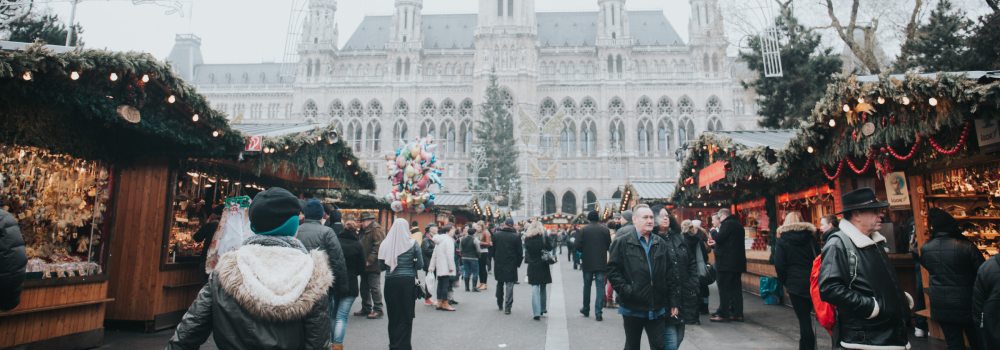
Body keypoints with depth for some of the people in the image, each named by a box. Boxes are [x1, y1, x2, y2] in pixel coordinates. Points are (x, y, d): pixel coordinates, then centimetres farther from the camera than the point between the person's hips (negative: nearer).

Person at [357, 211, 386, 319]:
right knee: (364, 288, 15)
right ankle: (366, 308, 26)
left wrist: (370, 260, -23)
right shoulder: (364, 231, 17)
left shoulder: (376, 229, -12)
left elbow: (378, 247, -21)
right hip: (365, 265, 10)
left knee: (374, 287, -5)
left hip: (373, 266, -10)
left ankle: (378, 310, 2)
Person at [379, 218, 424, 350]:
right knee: (406, 315, 7)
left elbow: (381, 265, 1)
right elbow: (420, 264, -5)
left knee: (393, 314, 14)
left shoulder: (386, 243, -2)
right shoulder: (412, 243, -5)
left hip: (390, 281, 2)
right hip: (407, 281, -2)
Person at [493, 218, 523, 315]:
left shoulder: (496, 235, -1)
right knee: (509, 285, 1)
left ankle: (500, 304, 28)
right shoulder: (516, 237, -9)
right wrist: (518, 263, 7)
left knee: (500, 284, 19)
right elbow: (520, 252, -6)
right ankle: (507, 307, -1)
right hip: (511, 264, -3)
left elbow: (493, 249, 6)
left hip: (498, 264, 3)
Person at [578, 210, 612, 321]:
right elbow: (609, 246, 0)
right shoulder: (605, 229, -5)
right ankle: (598, 313, -2)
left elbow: (579, 246, -8)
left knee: (587, 286, 16)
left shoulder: (583, 230, -7)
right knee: (600, 288, 3)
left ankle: (586, 309, 28)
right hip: (601, 263, 0)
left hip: (587, 263, 1)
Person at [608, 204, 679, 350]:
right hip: (633, 307, -2)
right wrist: (626, 290, -16)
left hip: (657, 309, 3)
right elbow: (612, 270, -6)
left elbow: (671, 274, 6)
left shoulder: (661, 243, 7)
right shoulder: (622, 243, -4)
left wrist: (674, 302, 3)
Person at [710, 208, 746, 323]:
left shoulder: (727, 224, -12)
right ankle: (737, 313, 12)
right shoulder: (737, 224, 17)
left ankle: (723, 314, -3)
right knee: (736, 287, 10)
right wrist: (717, 244, 19)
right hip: (737, 261, 9)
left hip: (727, 262, -9)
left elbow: (719, 239, -18)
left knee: (724, 288, -5)